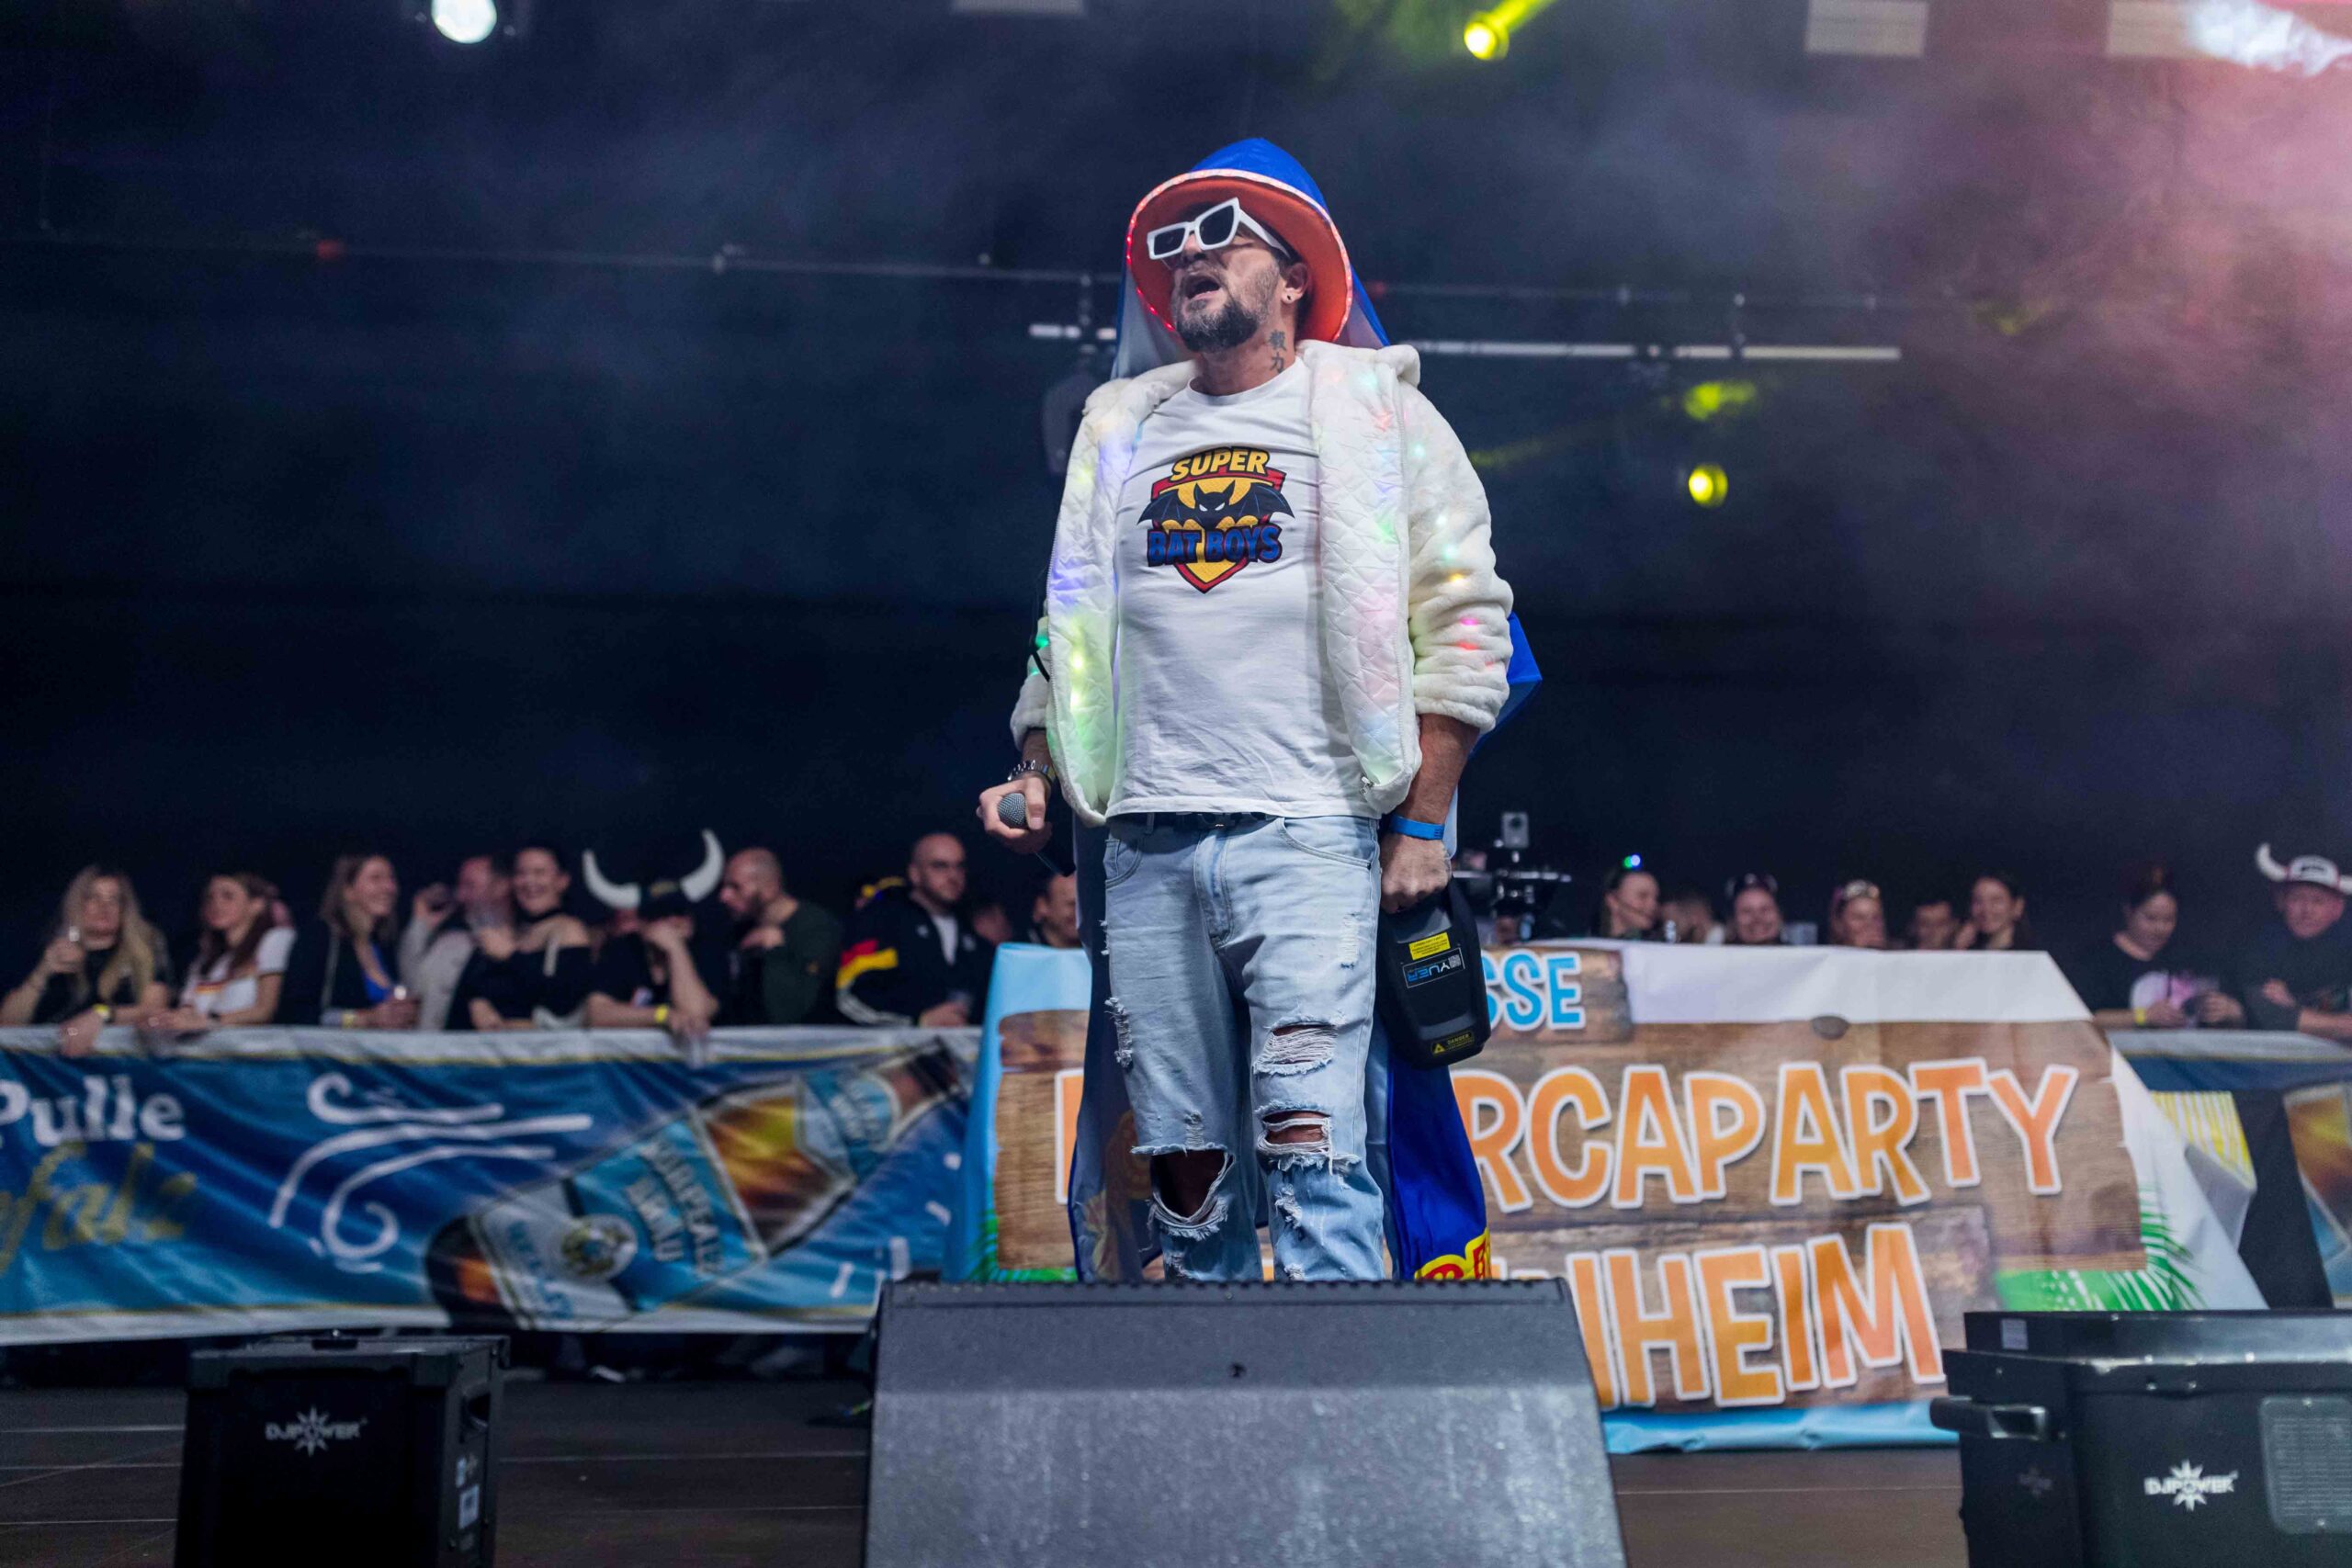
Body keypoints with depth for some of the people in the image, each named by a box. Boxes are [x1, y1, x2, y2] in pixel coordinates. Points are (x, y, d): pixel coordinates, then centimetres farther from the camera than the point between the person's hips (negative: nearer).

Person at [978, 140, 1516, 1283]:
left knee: (1310, 1144, -13)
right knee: (1181, 1157, 4)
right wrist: (1033, 771, 10)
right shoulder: (1121, 427, 20)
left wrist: (1423, 823, -5)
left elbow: (1463, 621, 3)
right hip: (1148, 844, 4)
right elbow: (1073, 622, 25)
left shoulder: (1374, 409, 8)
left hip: (1309, 837, -4)